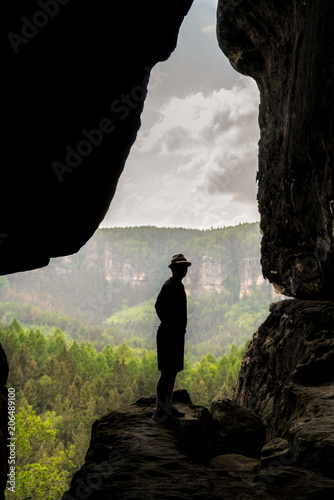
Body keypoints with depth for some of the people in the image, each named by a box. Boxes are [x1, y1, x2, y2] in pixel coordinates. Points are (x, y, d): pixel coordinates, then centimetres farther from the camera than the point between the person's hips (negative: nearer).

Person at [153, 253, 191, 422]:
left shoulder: (178, 285, 17)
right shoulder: (170, 285, -15)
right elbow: (158, 304, -29)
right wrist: (168, 324, -22)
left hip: (176, 334, 10)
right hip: (169, 335, -10)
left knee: (173, 371, 15)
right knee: (167, 372, -8)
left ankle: (167, 406, 25)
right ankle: (160, 411, -3)